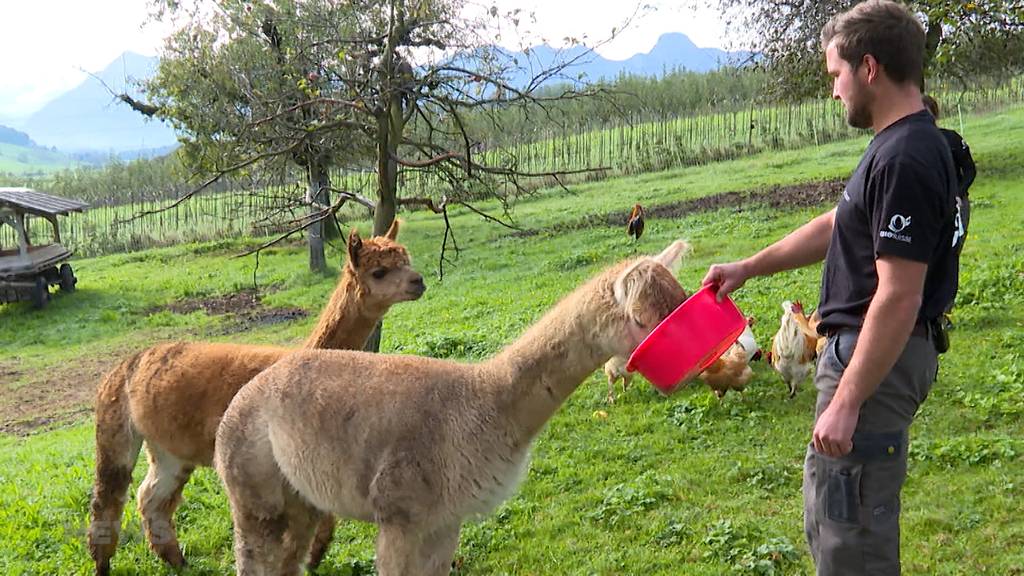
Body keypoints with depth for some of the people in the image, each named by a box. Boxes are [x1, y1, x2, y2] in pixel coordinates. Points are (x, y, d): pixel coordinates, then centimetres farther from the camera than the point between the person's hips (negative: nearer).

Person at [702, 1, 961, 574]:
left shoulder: (905, 161, -23)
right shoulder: (900, 146, 10)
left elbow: (899, 297, -25)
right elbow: (835, 227, 22)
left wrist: (846, 402, -23)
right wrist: (748, 267, 25)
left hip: (874, 359, -11)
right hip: (863, 348, 11)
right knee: (830, 516, 23)